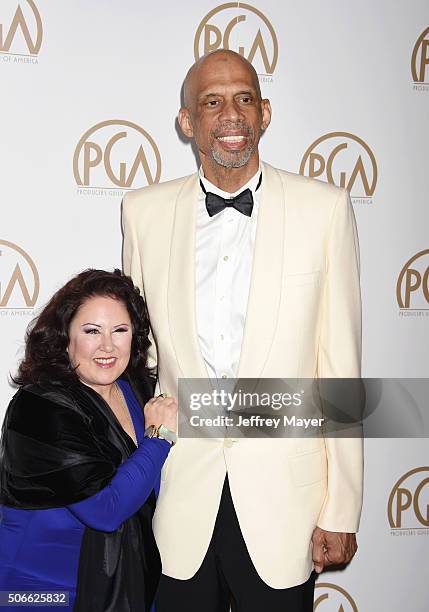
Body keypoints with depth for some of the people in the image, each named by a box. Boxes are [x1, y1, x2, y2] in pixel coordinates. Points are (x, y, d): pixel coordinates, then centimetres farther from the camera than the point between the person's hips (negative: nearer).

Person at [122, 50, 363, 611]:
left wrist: (341, 512, -5)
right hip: (178, 500, 2)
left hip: (283, 501, -1)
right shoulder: (144, 211, 2)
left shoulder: (324, 208, -4)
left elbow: (341, 365, -5)